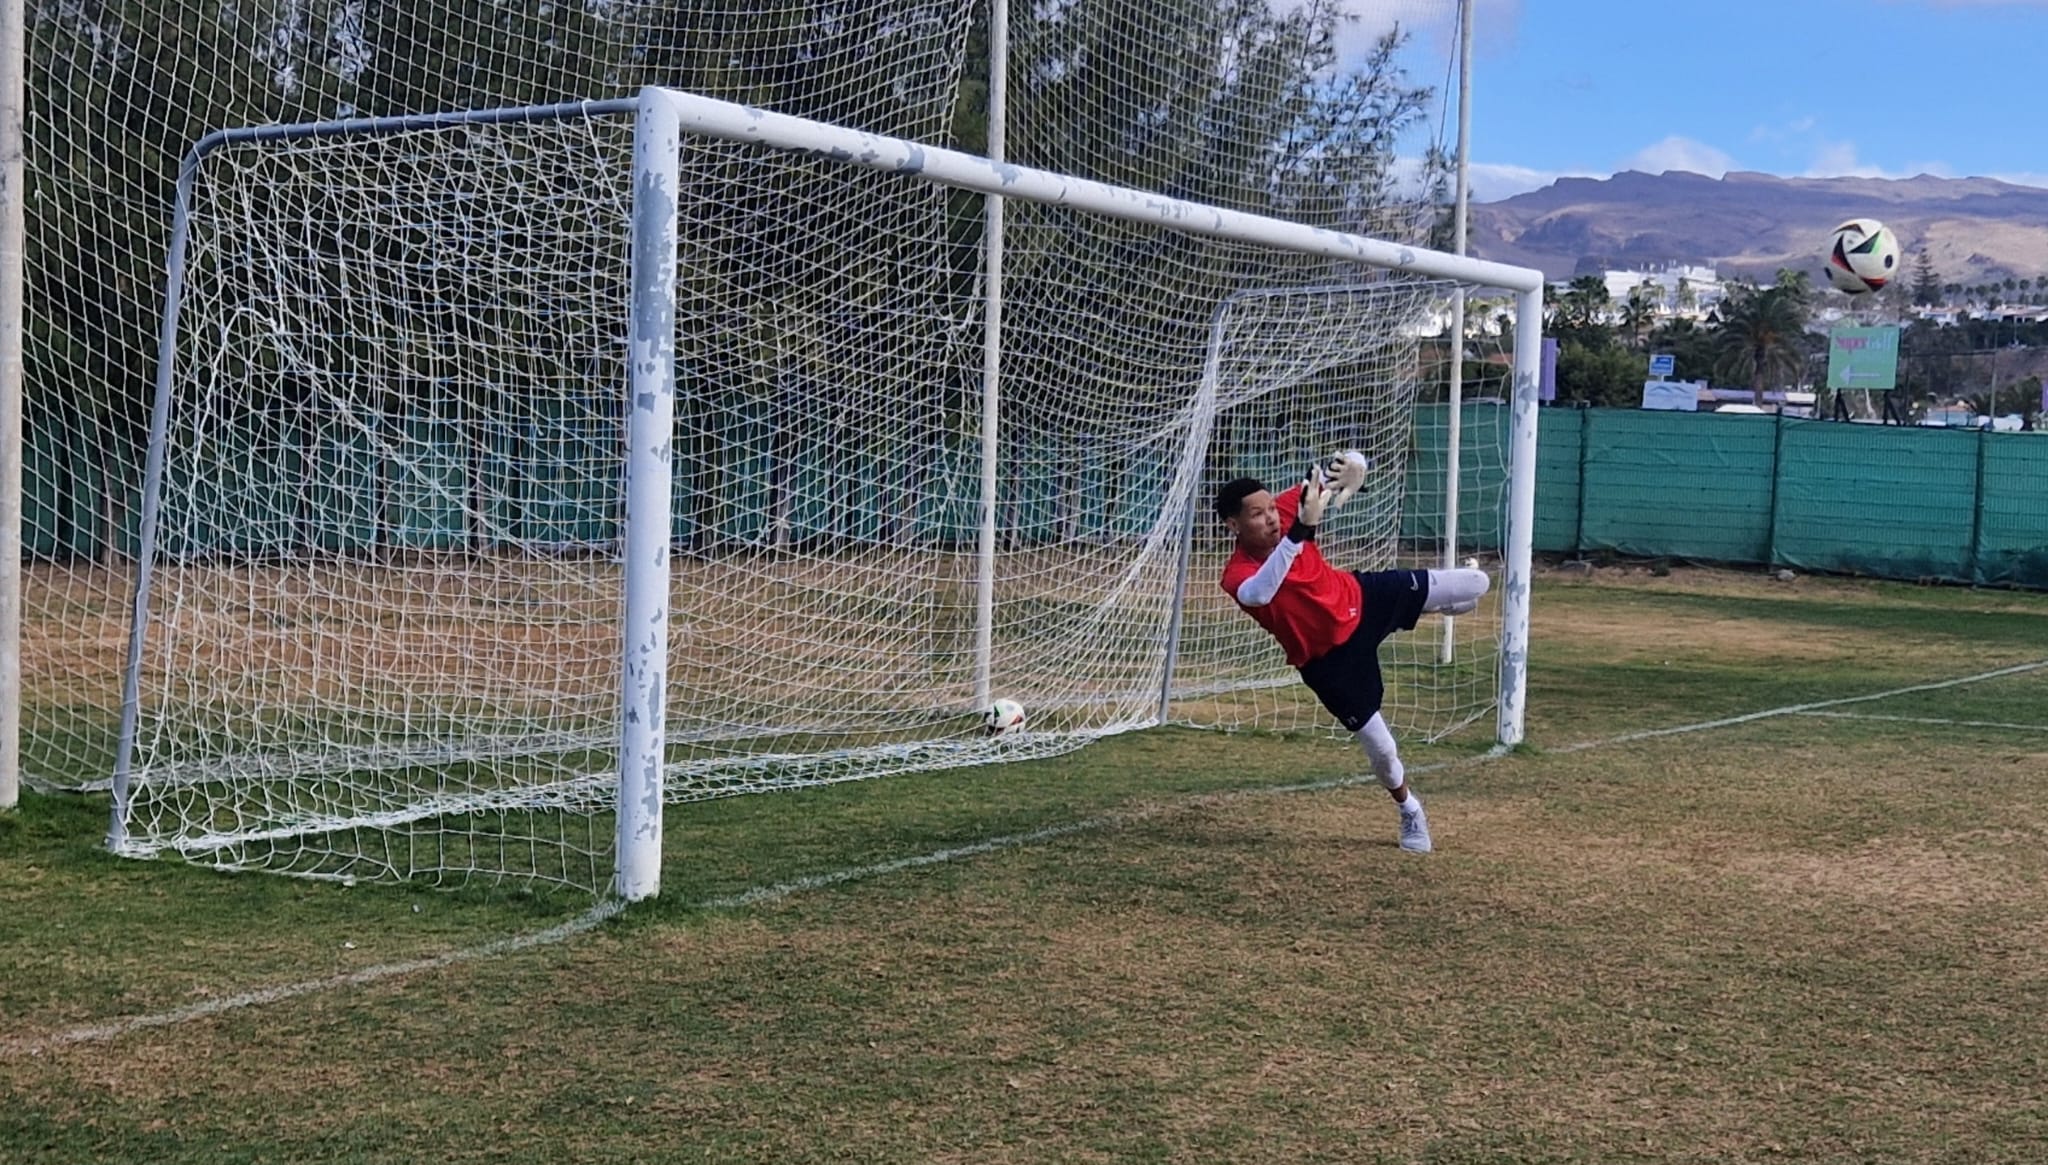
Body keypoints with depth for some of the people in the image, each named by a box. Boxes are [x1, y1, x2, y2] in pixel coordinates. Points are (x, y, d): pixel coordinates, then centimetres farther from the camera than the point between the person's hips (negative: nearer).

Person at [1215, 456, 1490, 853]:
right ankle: (1409, 809, 36)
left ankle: (1445, 602, 44)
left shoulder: (1286, 509, -19)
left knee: (1476, 584, 3)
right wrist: (1300, 530, -66)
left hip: (1362, 597, 4)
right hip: (1329, 657, -4)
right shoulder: (1237, 575, -33)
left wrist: (1352, 467, -40)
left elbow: (1341, 469, -13)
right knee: (1380, 748, 0)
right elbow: (1258, 594, -58)